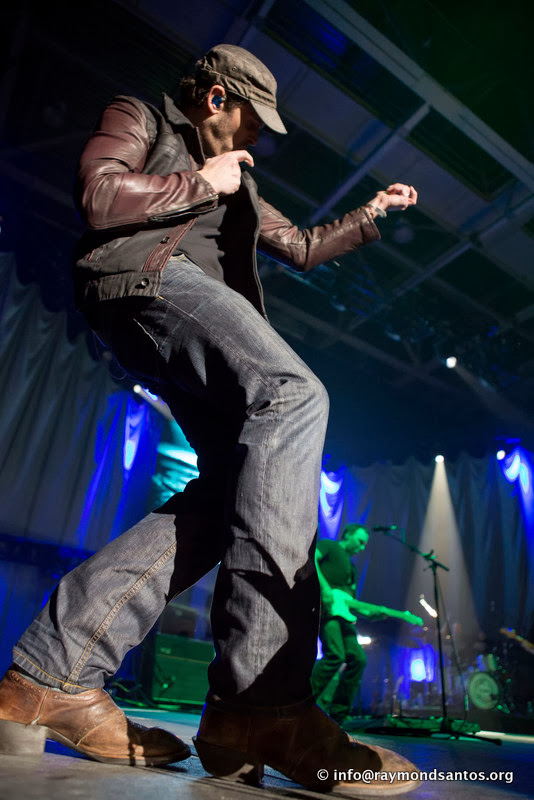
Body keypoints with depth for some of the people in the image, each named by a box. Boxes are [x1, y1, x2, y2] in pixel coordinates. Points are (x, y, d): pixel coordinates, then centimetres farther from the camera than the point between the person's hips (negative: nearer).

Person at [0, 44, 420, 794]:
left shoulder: (238, 187, 40)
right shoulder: (141, 118, 21)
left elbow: (304, 247, 42)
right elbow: (98, 193, 0)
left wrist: (372, 213, 38)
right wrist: (201, 183, 6)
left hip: (192, 324, 8)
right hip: (143, 279, -8)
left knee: (235, 485, -17)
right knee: (295, 393, -33)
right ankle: (261, 704, -38)